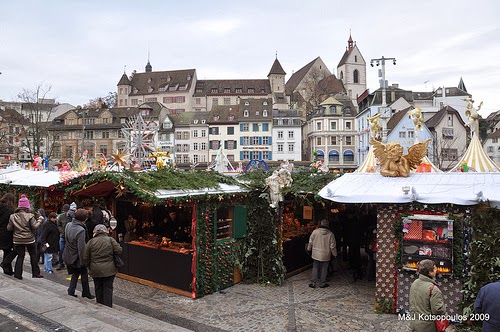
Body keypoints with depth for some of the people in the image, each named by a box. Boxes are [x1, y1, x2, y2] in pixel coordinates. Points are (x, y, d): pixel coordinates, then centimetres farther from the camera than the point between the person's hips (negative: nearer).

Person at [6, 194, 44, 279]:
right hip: (29, 239, -3)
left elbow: (9, 228, 3)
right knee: (33, 256, 11)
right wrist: (39, 220, 0)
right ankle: (35, 273, 15)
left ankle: (18, 274, 11)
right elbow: (35, 227, -14)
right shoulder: (30, 216, -15)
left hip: (18, 240, 3)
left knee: (20, 256, 12)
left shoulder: (13, 216, -3)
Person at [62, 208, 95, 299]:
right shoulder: (81, 230, -29)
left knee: (75, 273, 24)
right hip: (76, 257, -7)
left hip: (68, 255, 7)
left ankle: (71, 291, 26)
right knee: (84, 274, 13)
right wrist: (82, 261, -18)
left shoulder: (68, 225, -5)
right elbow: (81, 247, -26)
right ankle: (86, 293, 25)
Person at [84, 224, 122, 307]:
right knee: (108, 289, 5)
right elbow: (119, 251, -10)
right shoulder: (110, 240, -5)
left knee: (98, 289, 15)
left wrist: (89, 266, 17)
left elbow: (85, 258, 2)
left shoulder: (91, 242, -2)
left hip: (95, 270, 2)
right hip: (109, 270, -1)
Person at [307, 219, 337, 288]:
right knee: (324, 269, 11)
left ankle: (313, 283, 13)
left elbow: (311, 242, 0)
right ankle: (322, 284, 19)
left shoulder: (315, 231, -9)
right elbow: (332, 246, -5)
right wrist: (334, 254, 8)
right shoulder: (330, 234, -10)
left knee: (315, 268, 11)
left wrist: (309, 249, 16)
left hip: (316, 254, 1)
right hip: (326, 255, -1)